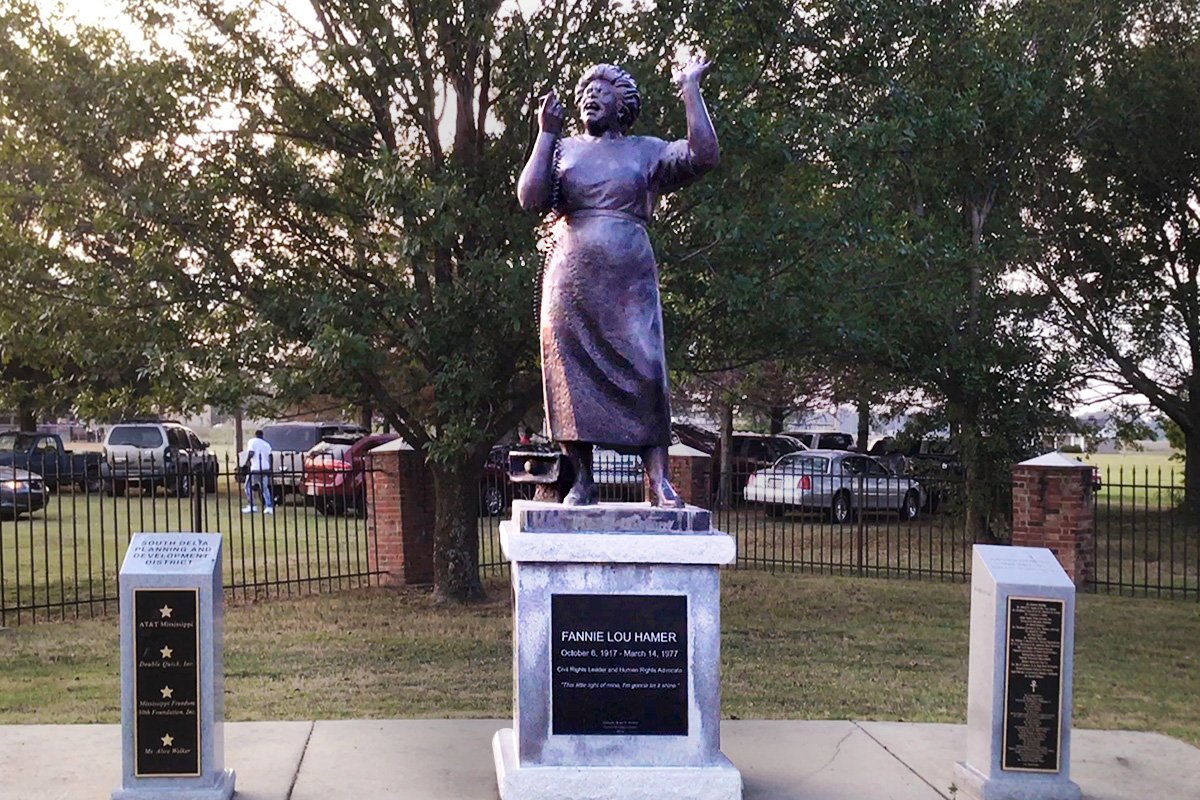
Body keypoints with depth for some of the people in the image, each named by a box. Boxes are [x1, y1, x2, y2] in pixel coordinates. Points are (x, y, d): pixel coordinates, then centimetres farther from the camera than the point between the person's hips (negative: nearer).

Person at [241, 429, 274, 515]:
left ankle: (251, 506, 0)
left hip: (255, 468, -5)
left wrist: (246, 462, 2)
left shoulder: (252, 441, 3)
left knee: (248, 487, 8)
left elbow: (251, 453, -12)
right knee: (265, 488, 11)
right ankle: (269, 507, 2)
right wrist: (270, 469, 13)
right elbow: (269, 457, 9)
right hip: (265, 468, 5)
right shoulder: (267, 444, 16)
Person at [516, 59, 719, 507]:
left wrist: (690, 91, 1)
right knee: (572, 376, -2)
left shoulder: (647, 151, 13)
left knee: (645, 371, -11)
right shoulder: (563, 150, 14)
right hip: (571, 280, 1)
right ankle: (582, 481, 6)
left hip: (630, 281, -1)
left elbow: (704, 156, -3)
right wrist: (546, 133, -1)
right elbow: (530, 199, -2)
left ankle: (658, 481, -9)